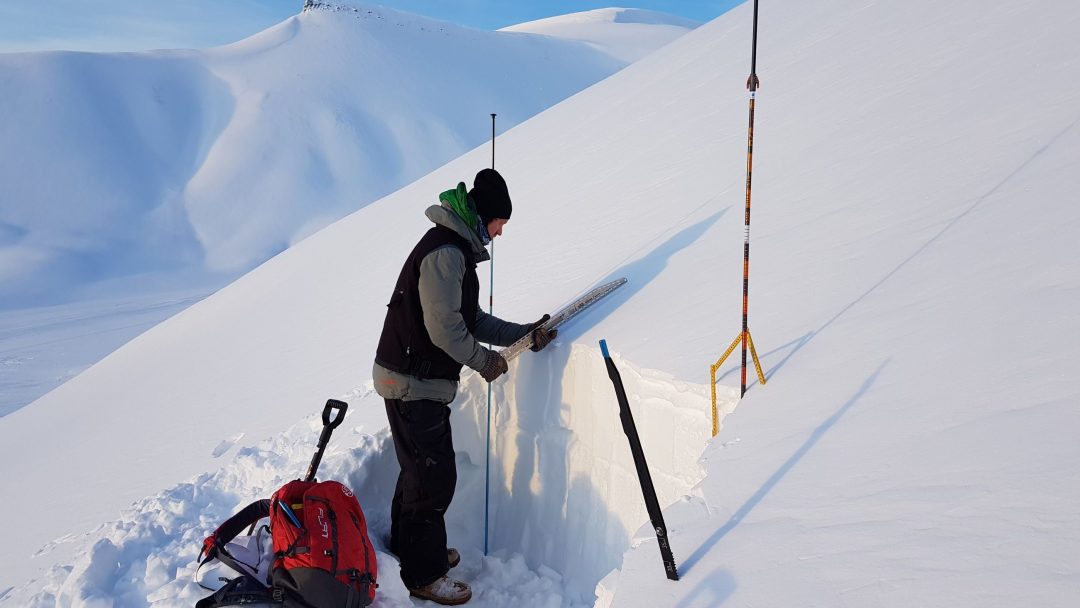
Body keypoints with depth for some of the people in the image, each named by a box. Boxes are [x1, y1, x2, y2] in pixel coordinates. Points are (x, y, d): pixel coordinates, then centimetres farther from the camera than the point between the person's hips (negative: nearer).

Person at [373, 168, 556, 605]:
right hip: (414, 384, -10)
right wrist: (485, 361, -10)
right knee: (434, 478, -1)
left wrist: (524, 334, 9)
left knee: (420, 469, 22)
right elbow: (445, 328, -24)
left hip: (417, 380, 10)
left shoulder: (456, 249, 15)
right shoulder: (445, 252, -20)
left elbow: (471, 319, 16)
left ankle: (410, 549, 38)